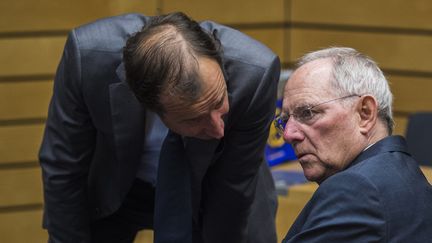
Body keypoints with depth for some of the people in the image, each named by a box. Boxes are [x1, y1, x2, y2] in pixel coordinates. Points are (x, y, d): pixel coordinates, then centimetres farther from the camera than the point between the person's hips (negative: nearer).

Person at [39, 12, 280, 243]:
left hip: (208, 192, 0)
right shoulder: (87, 55, -33)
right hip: (111, 189, 0)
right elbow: (62, 168, -18)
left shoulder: (254, 73, -35)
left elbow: (234, 188, -20)